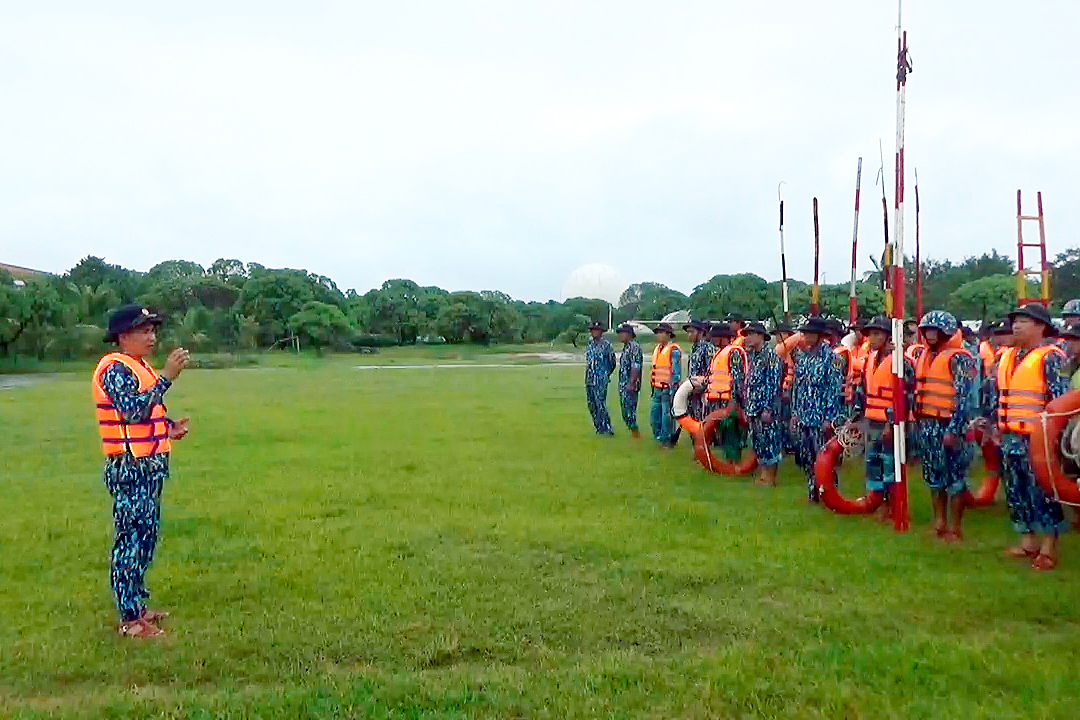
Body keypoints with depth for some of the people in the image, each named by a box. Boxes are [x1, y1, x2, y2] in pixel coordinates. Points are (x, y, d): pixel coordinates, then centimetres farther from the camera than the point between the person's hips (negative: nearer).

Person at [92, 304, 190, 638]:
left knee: (145, 536, 15)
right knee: (131, 539, -5)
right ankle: (129, 619, 1)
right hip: (130, 469, -10)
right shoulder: (115, 368, -13)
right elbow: (133, 410, -27)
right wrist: (166, 377, -26)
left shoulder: (142, 369, 17)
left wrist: (171, 428, 7)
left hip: (151, 466, 10)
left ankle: (137, 605, 25)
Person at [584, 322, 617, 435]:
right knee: (592, 405, 10)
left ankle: (607, 428, -6)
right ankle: (599, 427, 19)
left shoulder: (606, 344, -7)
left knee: (600, 404, -12)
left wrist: (606, 374, 1)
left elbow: (612, 362, -3)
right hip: (589, 379, 8)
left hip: (601, 380, -8)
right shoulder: (590, 344, 13)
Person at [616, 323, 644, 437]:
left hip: (630, 385, -10)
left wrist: (631, 383, -24)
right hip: (623, 385, 10)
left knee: (629, 410, -10)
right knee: (625, 411, 11)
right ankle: (633, 432, 17)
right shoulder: (626, 347, 18)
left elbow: (635, 367, -20)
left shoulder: (634, 347, -12)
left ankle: (636, 433, -6)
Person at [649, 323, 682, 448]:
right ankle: (659, 437, 25)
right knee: (654, 415, 13)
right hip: (657, 389, 9)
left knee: (667, 416, -5)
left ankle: (667, 440, 4)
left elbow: (676, 372, -14)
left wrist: (673, 389, -18)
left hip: (668, 389, -9)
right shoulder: (657, 349, 15)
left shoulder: (673, 350, -11)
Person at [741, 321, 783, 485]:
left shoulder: (771, 356, -12)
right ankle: (763, 474, 21)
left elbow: (774, 384, -16)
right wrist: (746, 407, 17)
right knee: (757, 442, 12)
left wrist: (768, 409, -19)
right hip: (753, 408, 9)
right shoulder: (752, 355, 14)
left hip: (766, 408, -9)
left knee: (769, 441, -2)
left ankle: (770, 478, 5)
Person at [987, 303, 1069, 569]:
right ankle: (1028, 542, 24)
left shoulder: (1050, 357, -9)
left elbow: (1060, 399, -13)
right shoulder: (1006, 357, 13)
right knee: (1017, 491, 12)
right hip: (1010, 437, 7)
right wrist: (997, 426, 16)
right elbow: (997, 394, 20)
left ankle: (1048, 548, 8)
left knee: (1042, 492, -1)